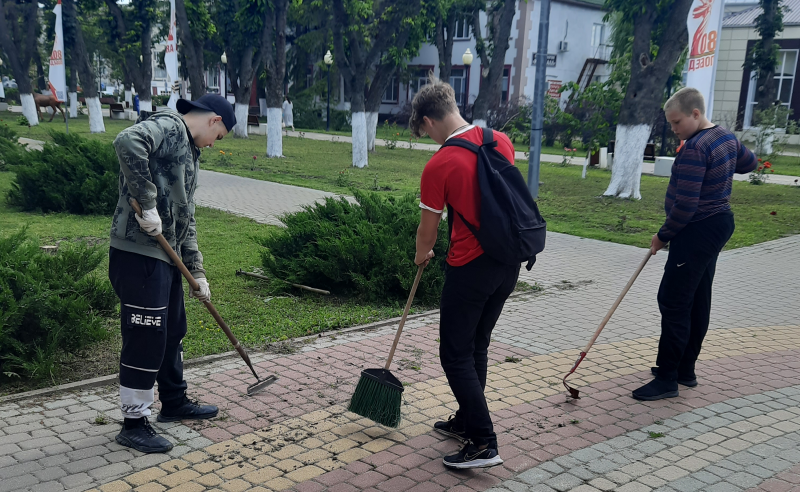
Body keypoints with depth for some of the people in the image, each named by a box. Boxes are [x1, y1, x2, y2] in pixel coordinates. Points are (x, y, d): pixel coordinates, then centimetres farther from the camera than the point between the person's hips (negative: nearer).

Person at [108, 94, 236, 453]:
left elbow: (185, 219, 23)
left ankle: (174, 402, 37)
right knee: (146, 338, -3)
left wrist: (197, 272, 19)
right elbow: (127, 142, -31)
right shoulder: (168, 127, -7)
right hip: (139, 253, -10)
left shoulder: (189, 152, 22)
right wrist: (148, 204, -28)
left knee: (173, 330, 20)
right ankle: (134, 423, 10)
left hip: (165, 255, 10)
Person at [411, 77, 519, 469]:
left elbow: (428, 230, -5)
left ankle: (484, 443, 5)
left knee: (456, 355, 5)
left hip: (470, 266, -7)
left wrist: (422, 256, 15)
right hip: (509, 261, 7)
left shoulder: (438, 166, -16)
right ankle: (466, 421, 34)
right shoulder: (502, 141, 2)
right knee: (477, 348, 20)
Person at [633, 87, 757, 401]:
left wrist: (663, 236, -11)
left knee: (673, 302, -7)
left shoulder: (694, 148, -21)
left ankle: (667, 379, -2)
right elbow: (749, 163, 31)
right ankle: (685, 369, 24)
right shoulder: (727, 138, 9)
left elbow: (685, 205, -24)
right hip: (720, 223, 11)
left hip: (698, 231, -11)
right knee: (697, 301, 15)